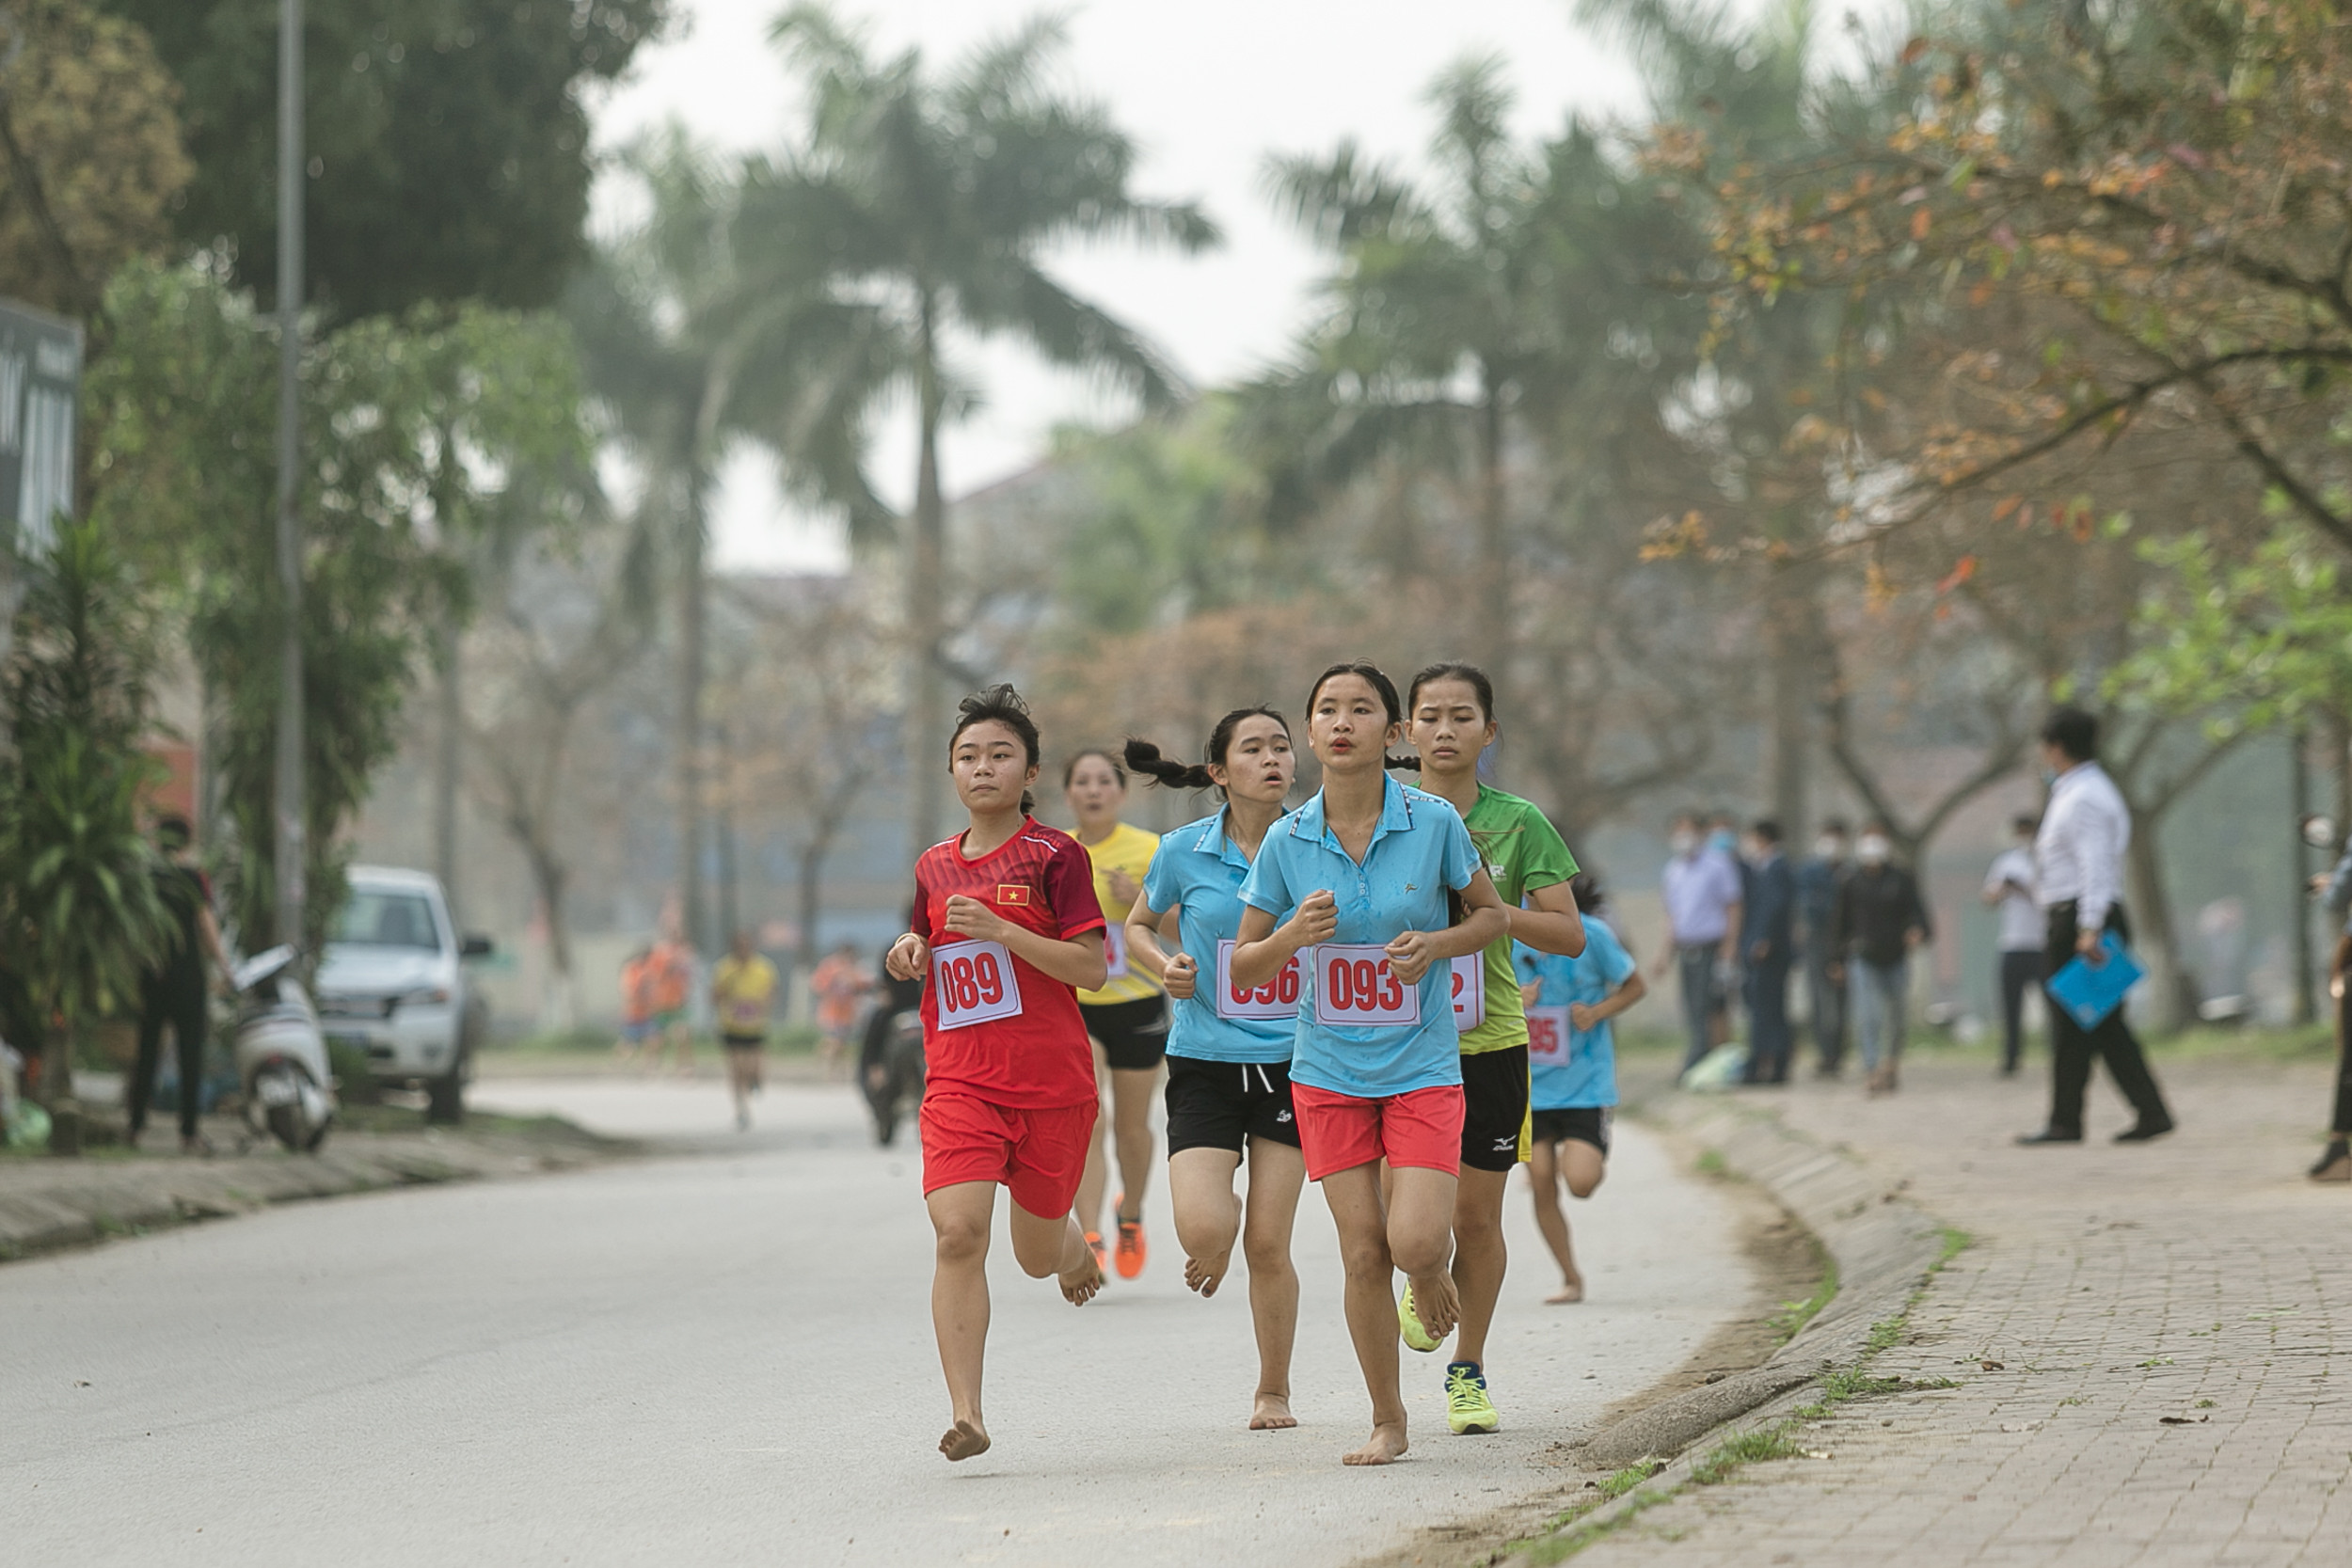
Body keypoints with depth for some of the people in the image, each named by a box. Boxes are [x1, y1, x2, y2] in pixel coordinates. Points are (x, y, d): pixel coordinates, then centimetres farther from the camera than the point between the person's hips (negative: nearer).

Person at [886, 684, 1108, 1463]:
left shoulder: (1053, 855, -4)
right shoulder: (934, 867, 11)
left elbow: (1092, 968, -10)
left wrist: (1000, 930, -19)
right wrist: (913, 954, 4)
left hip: (1051, 1082, -2)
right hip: (959, 1081, 2)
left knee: (1037, 1253, 10)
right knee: (957, 1231, -19)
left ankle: (1074, 1245, 50)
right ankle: (965, 1414, -19)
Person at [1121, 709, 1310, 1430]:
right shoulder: (1185, 851, -3)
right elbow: (1138, 927, 14)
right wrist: (1164, 966, -6)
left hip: (1292, 1063, 1)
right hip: (1206, 1064, 0)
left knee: (1267, 1243, -1)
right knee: (1204, 1230, -17)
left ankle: (1274, 1389, 21)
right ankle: (1214, 1252, 23)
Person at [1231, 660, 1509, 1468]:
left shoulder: (1434, 822, -7)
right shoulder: (1287, 841, -3)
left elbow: (1492, 914, 7)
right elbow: (1245, 965, 3)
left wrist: (1439, 944, -13)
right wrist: (1294, 935, -18)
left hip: (1422, 1067, -1)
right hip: (1329, 1070, 1)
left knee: (1414, 1241, -15)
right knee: (1362, 1253, 0)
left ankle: (1430, 1281, 24)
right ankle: (1387, 1421, 16)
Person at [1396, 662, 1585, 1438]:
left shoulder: (1517, 822, -1)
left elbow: (1571, 934, -2)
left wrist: (1491, 910, -17)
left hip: (1490, 1042, 0)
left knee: (1477, 1214, 5)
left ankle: (1467, 1372, 22)